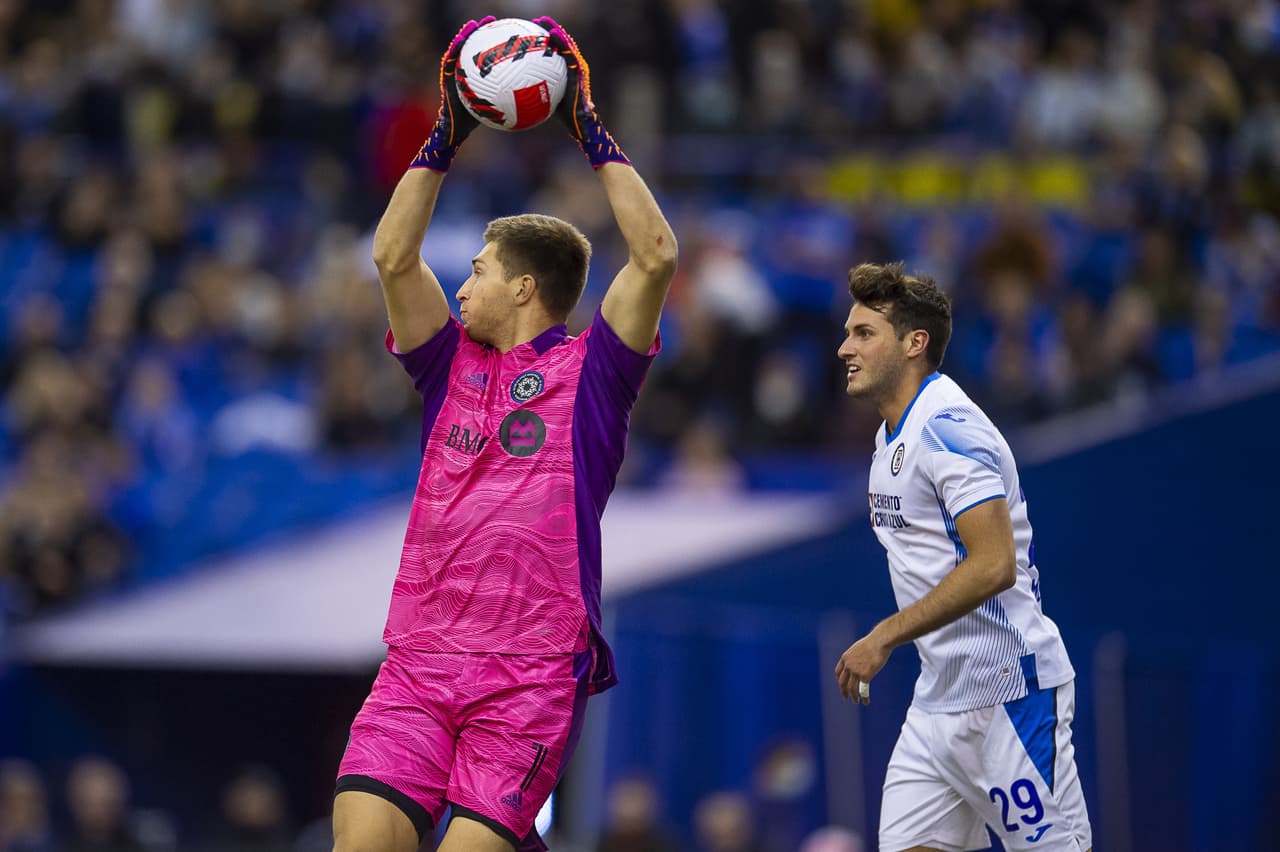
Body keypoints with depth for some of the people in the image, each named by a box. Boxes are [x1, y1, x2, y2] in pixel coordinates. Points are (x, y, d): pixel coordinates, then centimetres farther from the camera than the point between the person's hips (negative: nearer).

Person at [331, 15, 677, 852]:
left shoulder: (589, 369, 5)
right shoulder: (454, 364, 17)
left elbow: (657, 256, -5)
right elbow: (394, 256, 13)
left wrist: (593, 135, 0)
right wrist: (445, 138, 11)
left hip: (533, 673, -4)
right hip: (418, 659, 4)